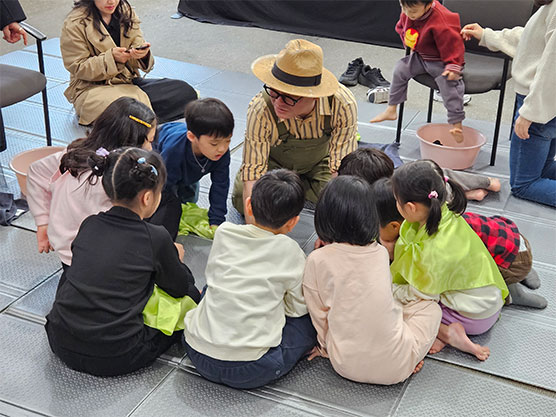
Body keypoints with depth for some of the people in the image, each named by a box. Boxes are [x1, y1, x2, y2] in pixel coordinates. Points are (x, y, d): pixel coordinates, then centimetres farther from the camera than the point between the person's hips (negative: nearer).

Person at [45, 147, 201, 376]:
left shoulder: (89, 225, 3)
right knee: (191, 295, 11)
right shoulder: (156, 238, -10)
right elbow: (179, 288, 6)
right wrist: (174, 257, 28)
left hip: (62, 346, 4)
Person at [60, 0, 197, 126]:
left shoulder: (126, 12, 6)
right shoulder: (75, 23, -9)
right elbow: (78, 68, -9)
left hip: (128, 81, 6)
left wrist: (142, 53, -22)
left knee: (186, 92, -14)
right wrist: (111, 57, -23)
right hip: (92, 87, -5)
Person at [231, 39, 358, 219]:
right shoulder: (260, 110, -39)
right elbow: (253, 174, -35)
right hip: (273, 162, -1)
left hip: (318, 161, 1)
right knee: (242, 202, -20)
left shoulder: (343, 105, -38)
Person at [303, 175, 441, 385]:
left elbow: (319, 314, 1)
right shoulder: (381, 253, 1)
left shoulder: (318, 260, -8)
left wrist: (326, 346, 20)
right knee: (430, 307, 26)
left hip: (347, 365, 0)